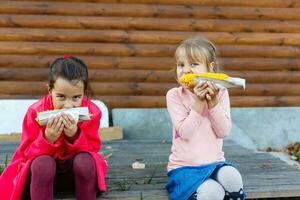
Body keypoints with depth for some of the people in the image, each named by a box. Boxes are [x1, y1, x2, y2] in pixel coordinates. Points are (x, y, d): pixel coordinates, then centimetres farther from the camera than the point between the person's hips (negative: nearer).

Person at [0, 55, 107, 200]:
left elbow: (92, 150, -12)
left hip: (75, 169, 1)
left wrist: (75, 135, -32)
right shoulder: (36, 112, -19)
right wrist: (47, 139, -34)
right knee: (43, 162, -34)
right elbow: (27, 153, -14)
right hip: (43, 169, -1)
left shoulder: (92, 112, -15)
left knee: (85, 160, -31)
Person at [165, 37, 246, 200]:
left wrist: (212, 101, -16)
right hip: (184, 167, -3)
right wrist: (200, 101, -19)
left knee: (231, 178, -30)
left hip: (215, 163, 3)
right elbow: (185, 133, -14)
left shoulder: (220, 93, 3)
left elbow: (223, 132, -6)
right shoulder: (174, 95, -5)